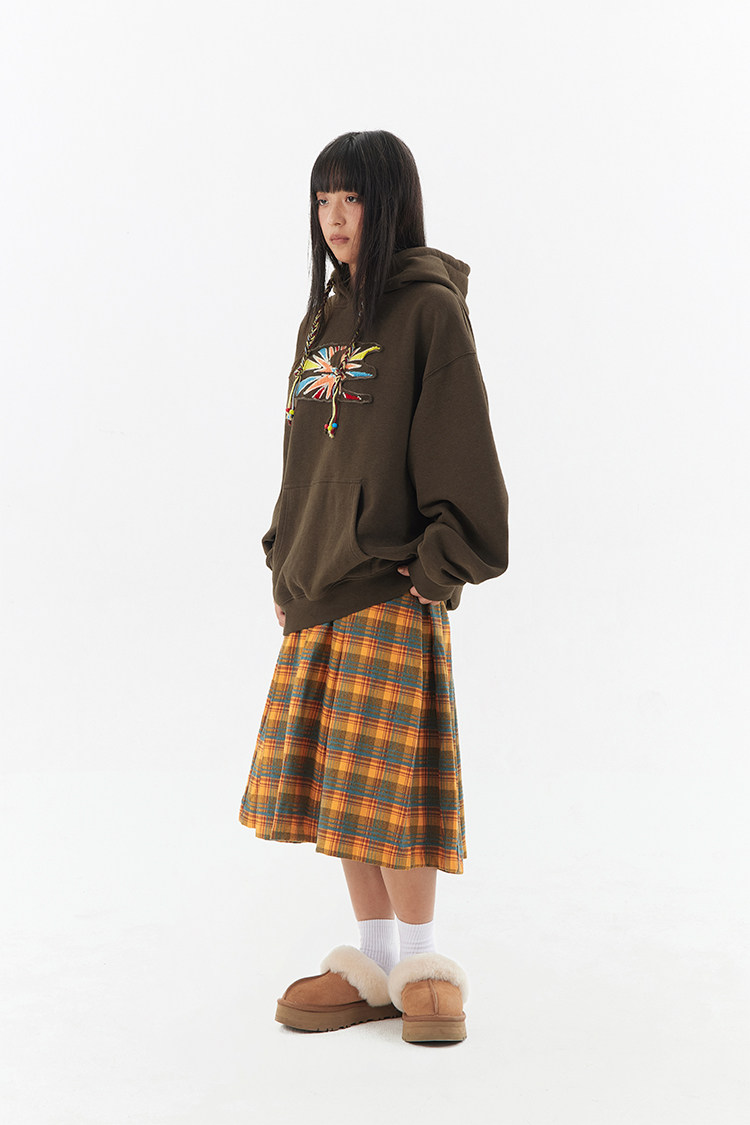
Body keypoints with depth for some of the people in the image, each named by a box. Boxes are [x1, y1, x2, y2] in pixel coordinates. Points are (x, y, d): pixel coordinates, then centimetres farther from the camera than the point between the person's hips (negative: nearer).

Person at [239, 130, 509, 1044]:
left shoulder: (429, 308, -6)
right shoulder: (322, 320, 16)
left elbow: (461, 451, -10)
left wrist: (434, 570, -14)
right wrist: (283, 559, 14)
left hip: (391, 591, -7)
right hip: (316, 590, 7)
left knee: (387, 778, -5)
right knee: (332, 779, 8)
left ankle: (421, 964, 10)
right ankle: (372, 967, 18)